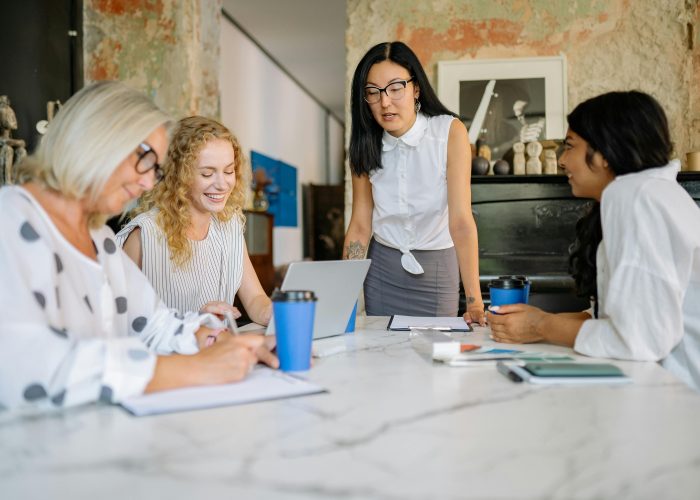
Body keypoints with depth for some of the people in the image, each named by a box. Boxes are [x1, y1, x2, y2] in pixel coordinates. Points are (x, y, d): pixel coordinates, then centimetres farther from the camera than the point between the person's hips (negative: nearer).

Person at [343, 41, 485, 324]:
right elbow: (360, 226, -6)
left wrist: (474, 302, -31)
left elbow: (461, 221, -24)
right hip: (382, 266, 3)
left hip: (437, 269, -2)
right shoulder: (366, 146, -6)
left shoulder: (450, 132, -18)